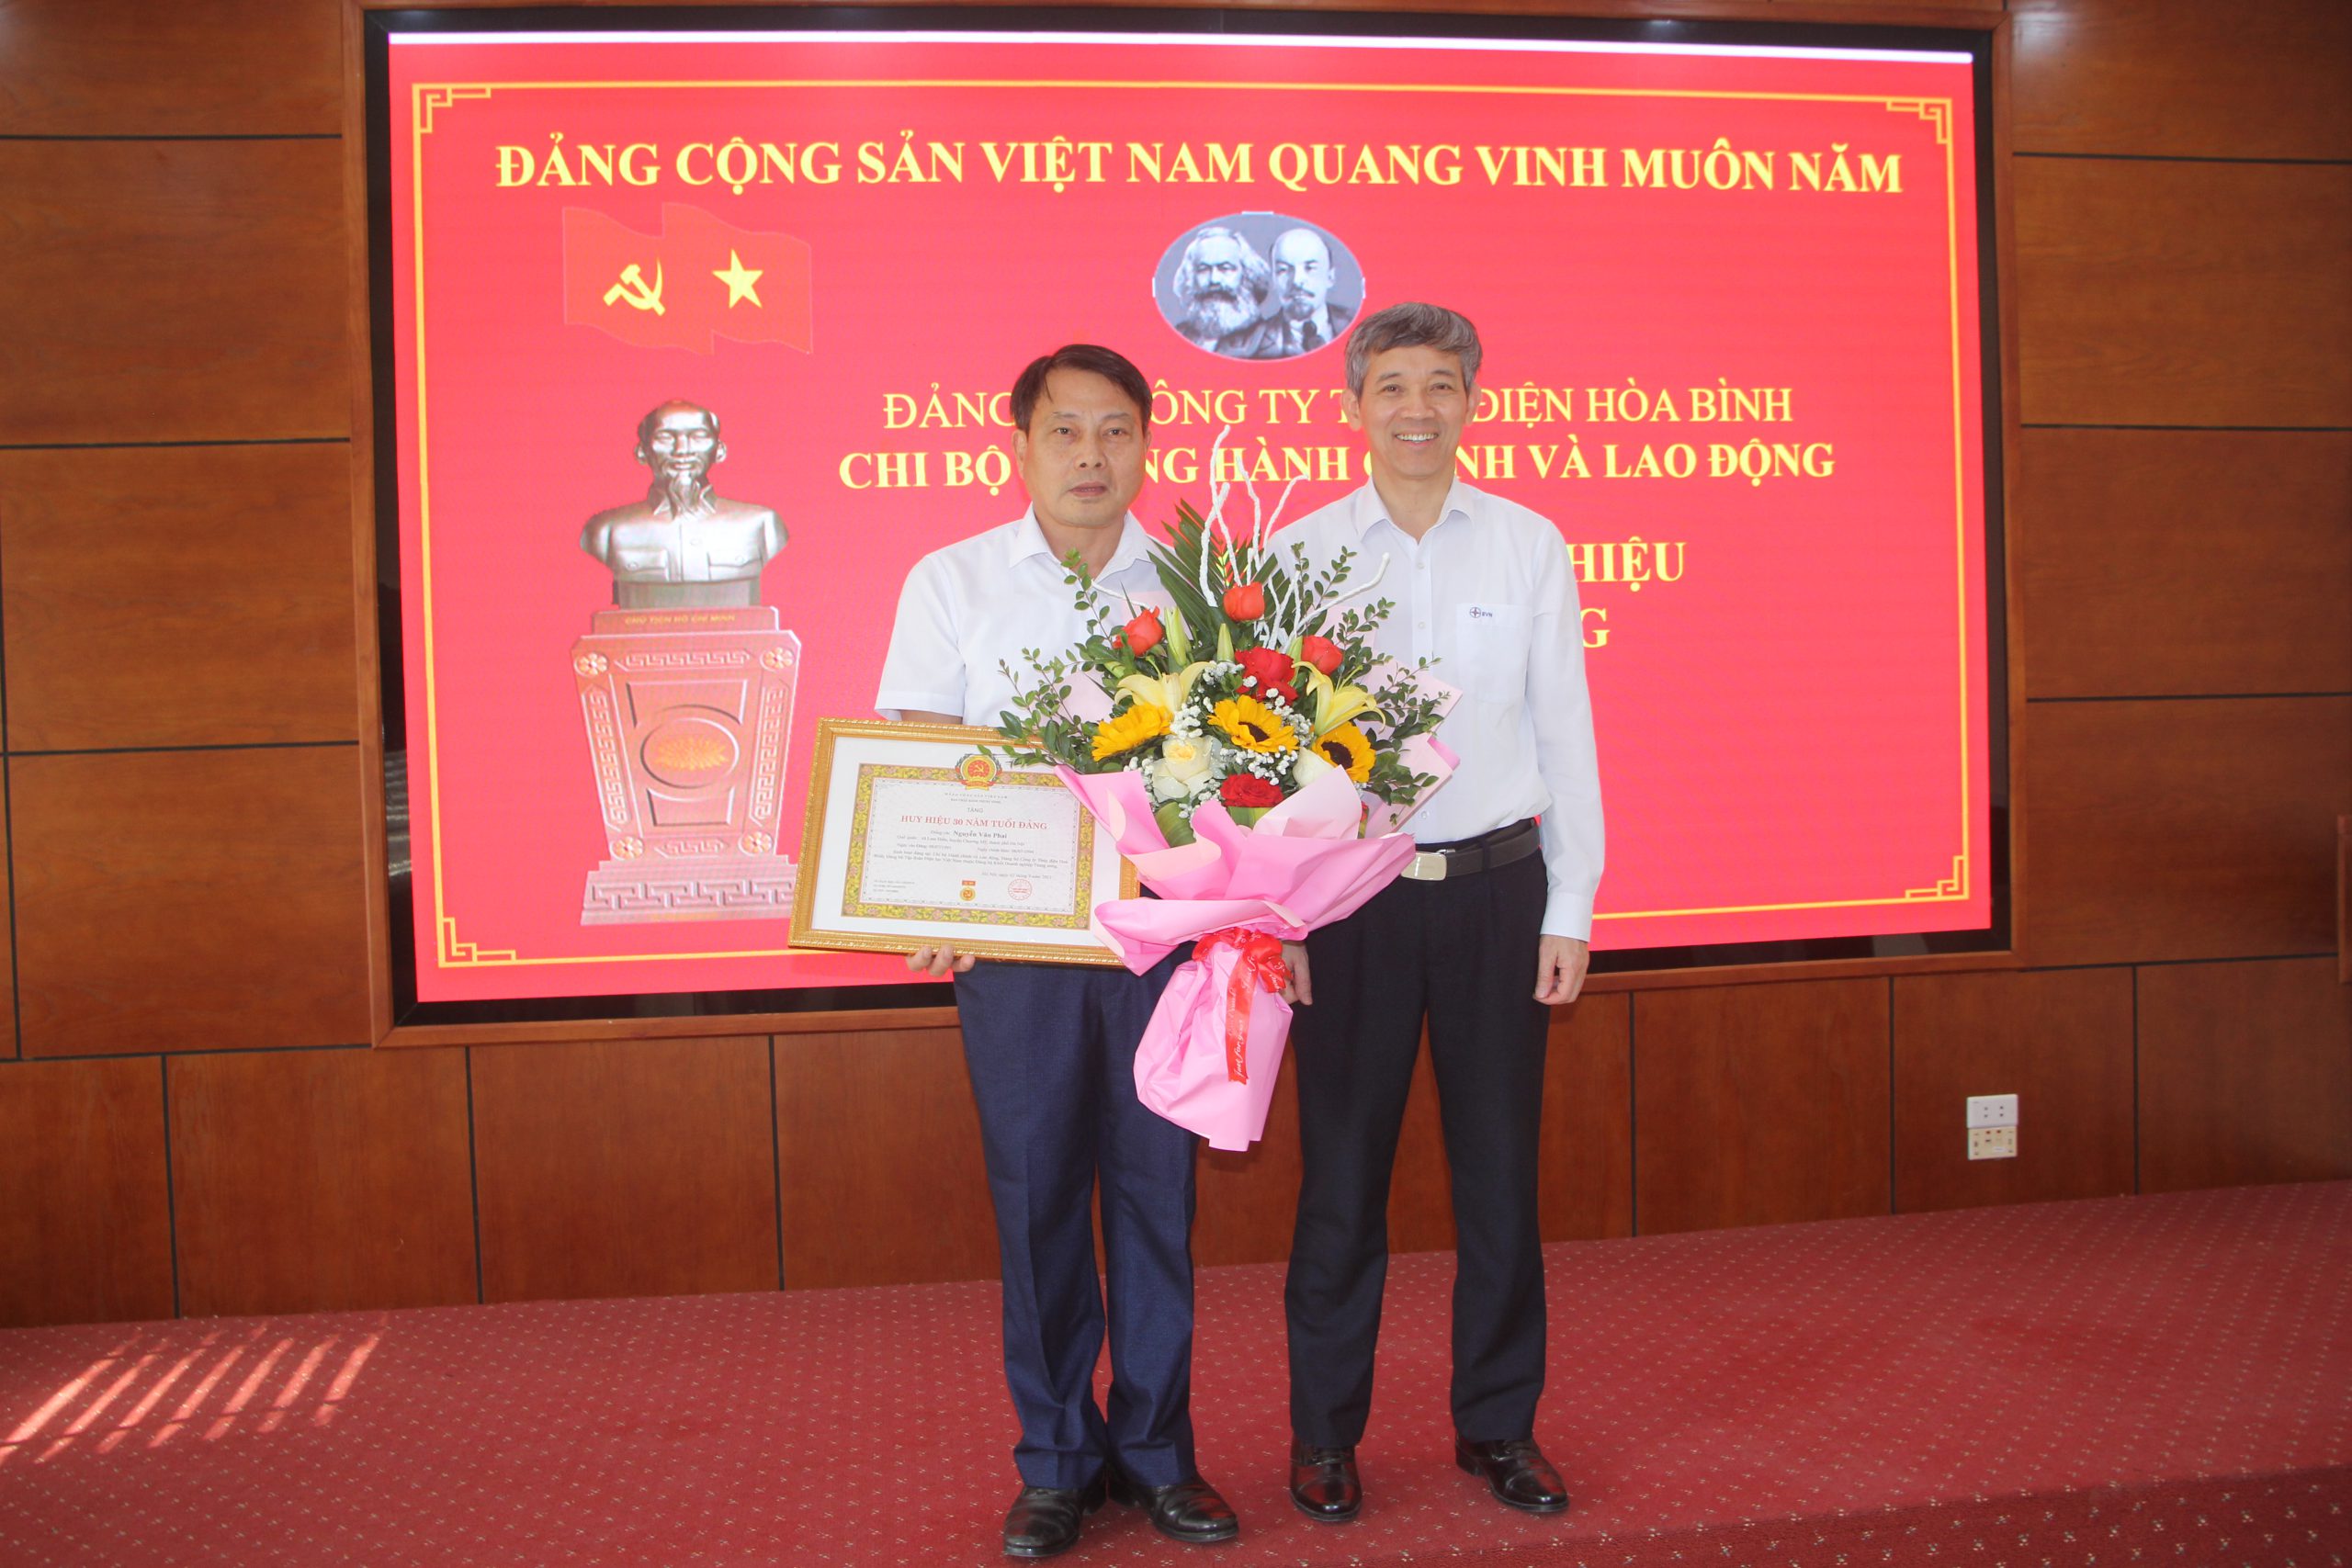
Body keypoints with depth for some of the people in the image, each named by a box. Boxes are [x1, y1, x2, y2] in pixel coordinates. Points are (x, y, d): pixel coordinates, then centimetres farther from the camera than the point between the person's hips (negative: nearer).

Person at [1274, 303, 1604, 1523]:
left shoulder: (1529, 546, 5)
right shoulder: (1297, 555, 2)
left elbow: (1564, 734, 6)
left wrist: (1568, 911, 2)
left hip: (1496, 885, 1)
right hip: (1349, 894, -1)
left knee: (1500, 1170, 9)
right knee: (1342, 1173, 6)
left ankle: (1498, 1424, 27)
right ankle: (1325, 1432, 23)